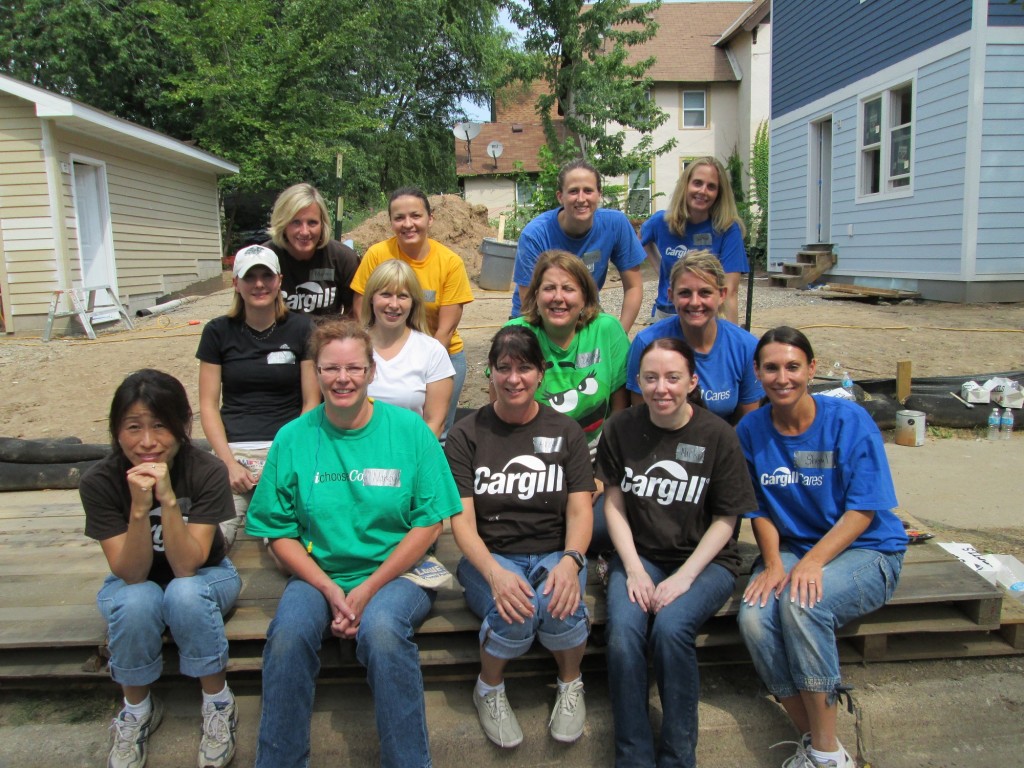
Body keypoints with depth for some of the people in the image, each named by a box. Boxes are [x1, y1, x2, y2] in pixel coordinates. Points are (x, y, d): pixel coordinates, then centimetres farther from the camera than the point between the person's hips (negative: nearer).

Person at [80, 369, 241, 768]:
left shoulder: (207, 471, -25)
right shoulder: (99, 481, -21)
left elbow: (186, 566, -29)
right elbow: (131, 574, -24)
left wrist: (168, 499, -42)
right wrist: (139, 508, -40)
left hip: (205, 576, -1)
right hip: (136, 581, 1)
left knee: (185, 593, -34)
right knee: (137, 601, -32)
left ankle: (219, 703, -11)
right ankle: (137, 709, -5)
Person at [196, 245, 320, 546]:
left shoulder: (301, 328, 5)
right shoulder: (218, 332, 8)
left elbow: (312, 402, 4)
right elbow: (208, 405, 7)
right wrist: (229, 463, -7)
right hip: (233, 449, 1)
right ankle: (246, 507, 8)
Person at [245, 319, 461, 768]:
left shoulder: (409, 429, -2)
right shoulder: (292, 438, 2)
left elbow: (429, 524, -3)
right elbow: (280, 533, 4)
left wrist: (368, 589, -11)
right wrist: (330, 590, -11)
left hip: (396, 573, -1)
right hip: (318, 576, 2)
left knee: (382, 628, -32)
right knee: (289, 632, -28)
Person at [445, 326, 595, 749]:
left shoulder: (566, 432, 5)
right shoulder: (466, 435, 0)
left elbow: (580, 510, -1)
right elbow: (462, 520, -7)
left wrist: (570, 560, -23)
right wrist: (494, 572, -26)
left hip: (553, 553, 1)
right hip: (489, 556, -1)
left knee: (559, 607, -32)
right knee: (513, 615, -32)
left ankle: (571, 684, 2)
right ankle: (489, 689, 2)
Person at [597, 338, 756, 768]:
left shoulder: (717, 435, -8)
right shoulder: (621, 429, -2)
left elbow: (725, 519, -3)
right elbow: (614, 504, 4)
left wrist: (683, 577, -13)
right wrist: (634, 569, -7)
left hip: (704, 559, -2)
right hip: (640, 555, 2)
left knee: (670, 627, -29)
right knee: (623, 631, -26)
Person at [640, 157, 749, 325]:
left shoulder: (728, 229, -14)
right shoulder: (661, 221, -5)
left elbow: (730, 291, -20)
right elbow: (642, 239, 19)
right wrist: (659, 269, 4)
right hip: (664, 316, 3)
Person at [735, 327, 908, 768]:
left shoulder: (849, 421, -10)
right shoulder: (751, 430, 0)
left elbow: (862, 510, -12)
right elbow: (761, 510, 6)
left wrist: (813, 562, -24)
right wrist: (774, 564, -11)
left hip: (865, 551, -3)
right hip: (789, 549, 4)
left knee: (800, 603, -33)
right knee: (754, 617, -26)